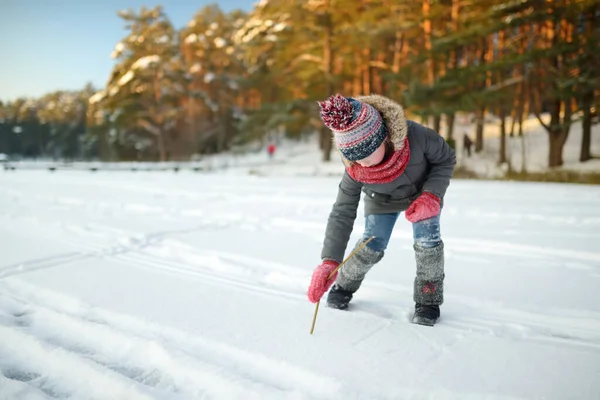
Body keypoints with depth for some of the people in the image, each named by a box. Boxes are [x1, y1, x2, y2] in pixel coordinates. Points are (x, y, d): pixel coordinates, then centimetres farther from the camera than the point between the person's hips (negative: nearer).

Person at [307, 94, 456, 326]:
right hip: (381, 200, 1)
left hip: (424, 193, 0)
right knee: (371, 246, -9)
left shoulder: (415, 135, -41)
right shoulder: (354, 170, -35)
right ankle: (343, 287, 19)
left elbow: (446, 159, -21)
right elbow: (342, 213, -30)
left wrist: (432, 195, -36)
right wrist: (329, 261, -38)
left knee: (427, 241, -14)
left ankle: (428, 300, 8)